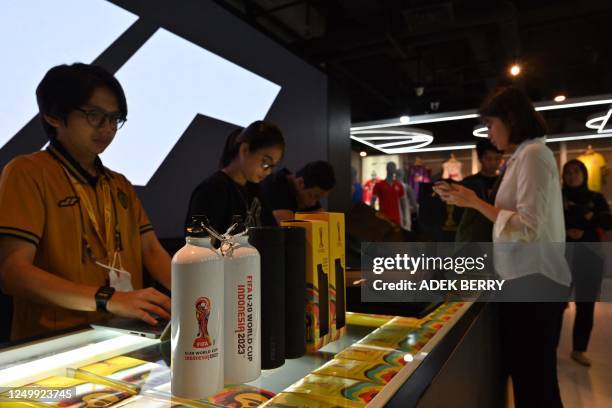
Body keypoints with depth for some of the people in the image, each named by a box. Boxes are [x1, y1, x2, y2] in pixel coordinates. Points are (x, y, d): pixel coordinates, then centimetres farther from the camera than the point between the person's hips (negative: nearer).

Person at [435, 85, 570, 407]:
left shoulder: (533, 154, -13)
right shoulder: (525, 155, 15)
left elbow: (529, 228, -20)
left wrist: (476, 202, -15)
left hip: (533, 282, -10)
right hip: (526, 278, 10)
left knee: (535, 381, 1)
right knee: (526, 375, 18)